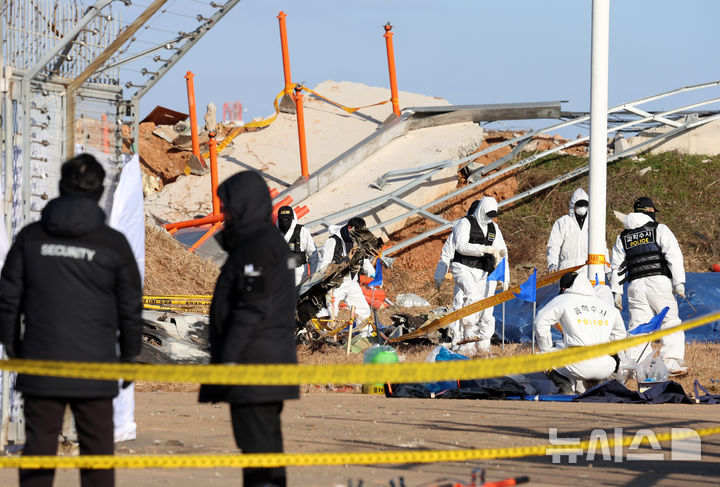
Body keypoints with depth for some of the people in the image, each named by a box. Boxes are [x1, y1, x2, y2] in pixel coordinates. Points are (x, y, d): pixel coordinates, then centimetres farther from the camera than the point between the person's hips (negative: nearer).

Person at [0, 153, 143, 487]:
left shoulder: (31, 237, 2)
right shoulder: (113, 243, -3)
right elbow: (131, 307, 3)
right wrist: (129, 356, 15)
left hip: (40, 363, 1)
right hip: (95, 366, -1)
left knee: (38, 446, 6)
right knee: (97, 449, 5)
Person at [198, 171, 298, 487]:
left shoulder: (258, 246, -14)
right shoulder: (272, 241, 18)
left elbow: (253, 309, -19)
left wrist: (229, 356, -19)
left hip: (253, 365, -10)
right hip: (273, 360, 10)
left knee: (255, 441, -11)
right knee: (267, 440, 12)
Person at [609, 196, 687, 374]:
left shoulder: (623, 237, 19)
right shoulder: (659, 229, 5)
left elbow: (616, 266, 17)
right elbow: (674, 255, -5)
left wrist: (616, 292, 18)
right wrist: (679, 283, -7)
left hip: (636, 286, 4)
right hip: (659, 280, -4)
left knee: (637, 326, 5)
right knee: (671, 322, 2)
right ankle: (671, 363, -9)